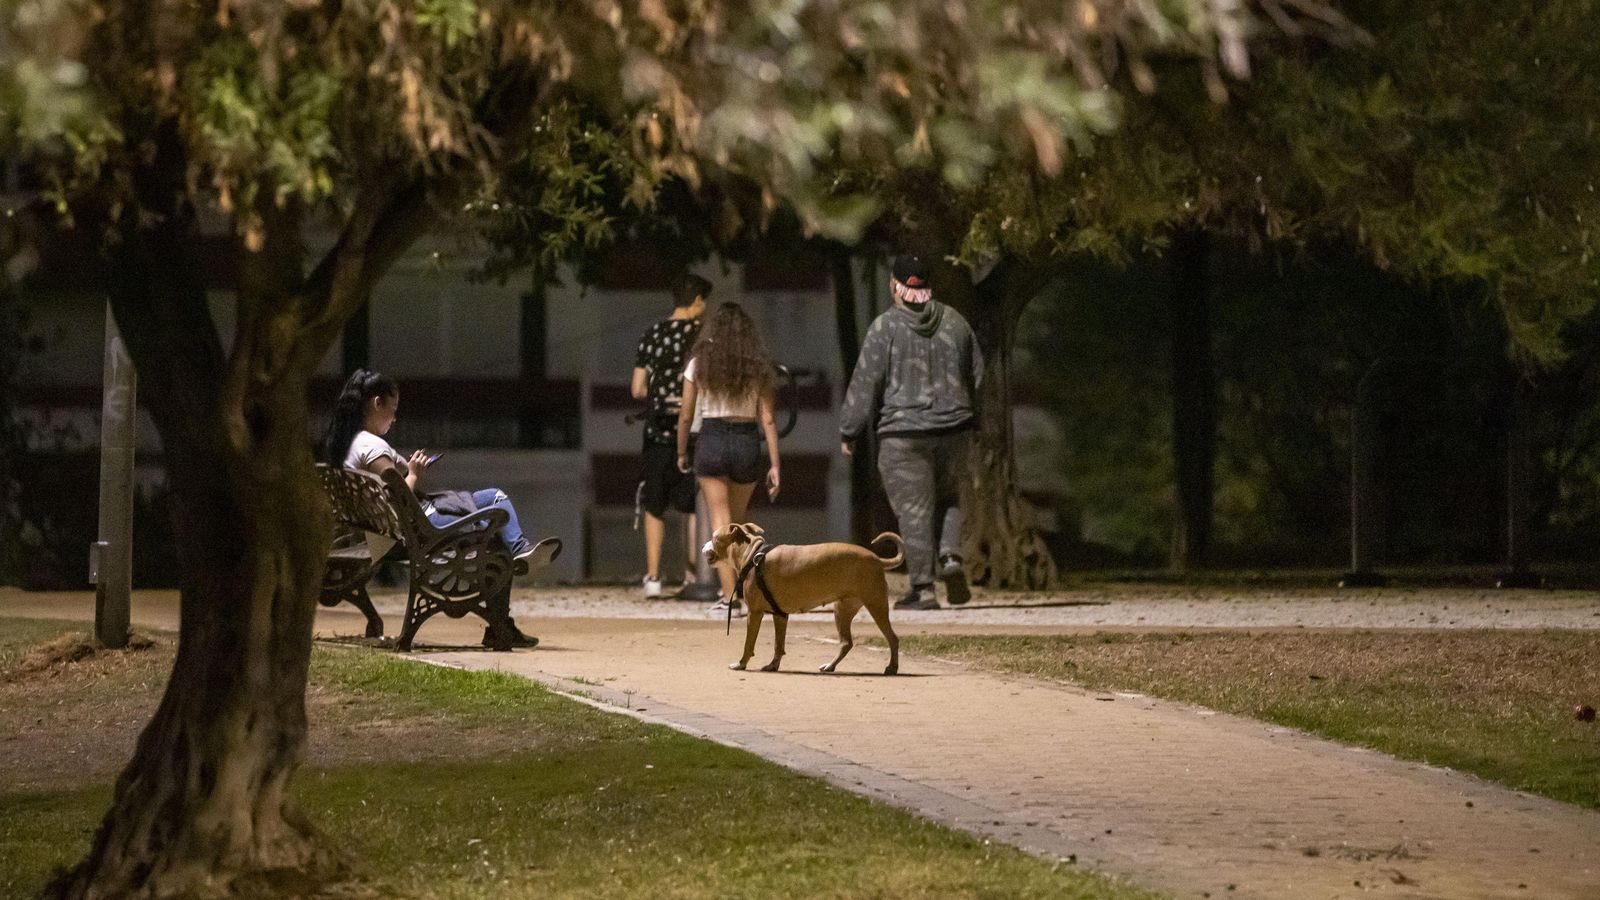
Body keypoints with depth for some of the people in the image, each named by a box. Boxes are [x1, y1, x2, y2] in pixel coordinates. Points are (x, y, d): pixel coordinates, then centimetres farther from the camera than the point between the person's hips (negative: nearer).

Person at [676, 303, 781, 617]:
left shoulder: (699, 365, -1)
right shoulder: (758, 368, 2)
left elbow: (685, 416, 0)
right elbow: (767, 420, -1)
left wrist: (681, 453, 15)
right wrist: (774, 465, 0)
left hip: (712, 441, -2)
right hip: (748, 443, 2)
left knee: (720, 524, 0)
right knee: (738, 520, 20)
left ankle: (730, 596, -9)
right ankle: (734, 586, 25)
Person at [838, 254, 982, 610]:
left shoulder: (886, 326, -9)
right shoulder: (954, 321, 5)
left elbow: (865, 383, -8)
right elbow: (977, 374, 13)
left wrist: (849, 432, 1)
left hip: (903, 433, -4)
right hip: (954, 427, 4)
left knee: (914, 509, -1)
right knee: (948, 497, 21)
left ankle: (922, 588, -3)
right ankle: (951, 556, -2)